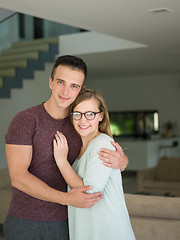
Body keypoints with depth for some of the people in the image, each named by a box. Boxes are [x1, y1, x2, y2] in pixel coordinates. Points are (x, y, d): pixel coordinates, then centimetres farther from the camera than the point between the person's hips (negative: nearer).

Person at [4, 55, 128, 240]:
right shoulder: (24, 120, -11)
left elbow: (121, 159, 8)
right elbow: (18, 177, -19)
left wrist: (121, 161, -19)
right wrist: (67, 199, -29)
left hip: (65, 224, 4)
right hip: (25, 223, -3)